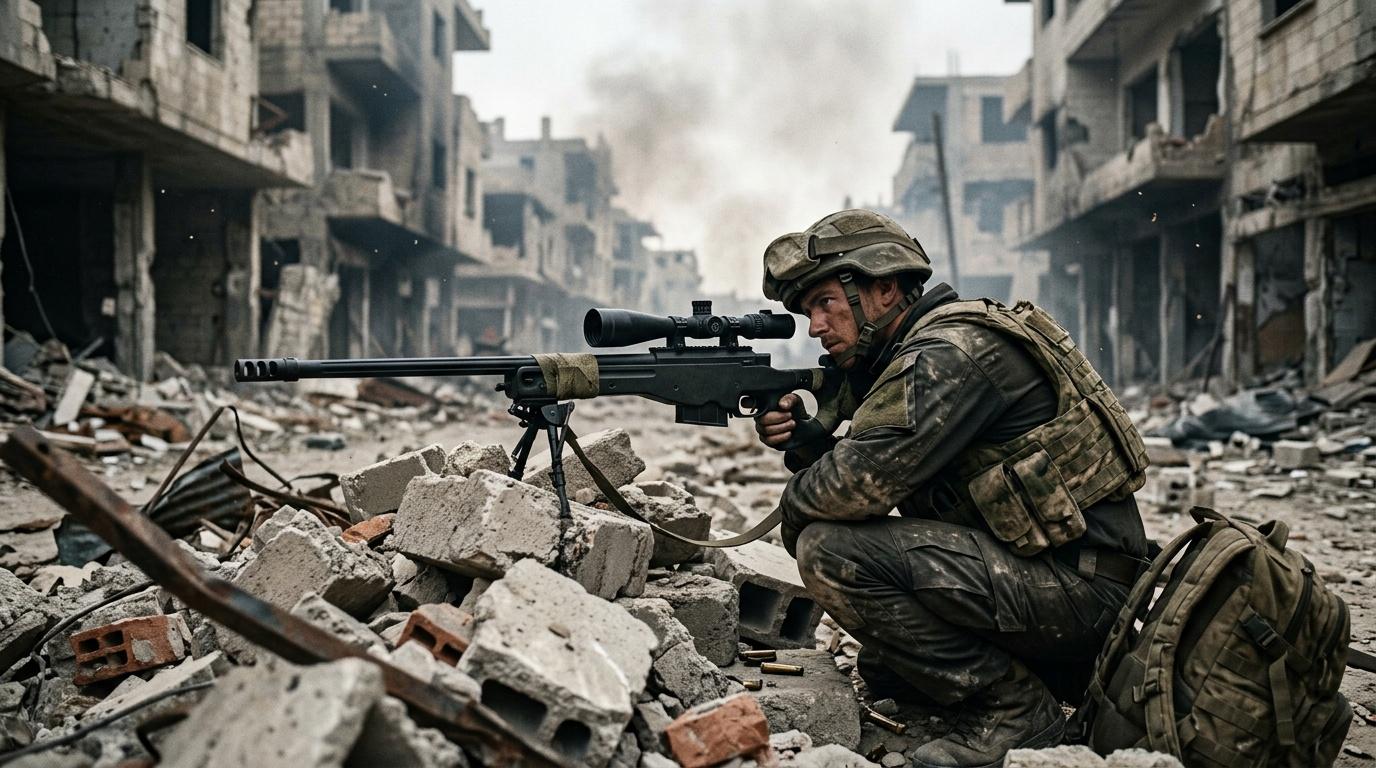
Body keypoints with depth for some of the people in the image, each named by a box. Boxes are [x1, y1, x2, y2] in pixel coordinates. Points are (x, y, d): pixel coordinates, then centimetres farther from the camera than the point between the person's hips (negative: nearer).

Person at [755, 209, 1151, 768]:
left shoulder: (951, 350, -18)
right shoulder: (908, 356, 13)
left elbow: (863, 480, -28)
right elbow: (887, 472, 15)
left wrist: (796, 511, -6)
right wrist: (802, 441, -3)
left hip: (1078, 585, -10)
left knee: (833, 550, -21)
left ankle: (1012, 705, -11)